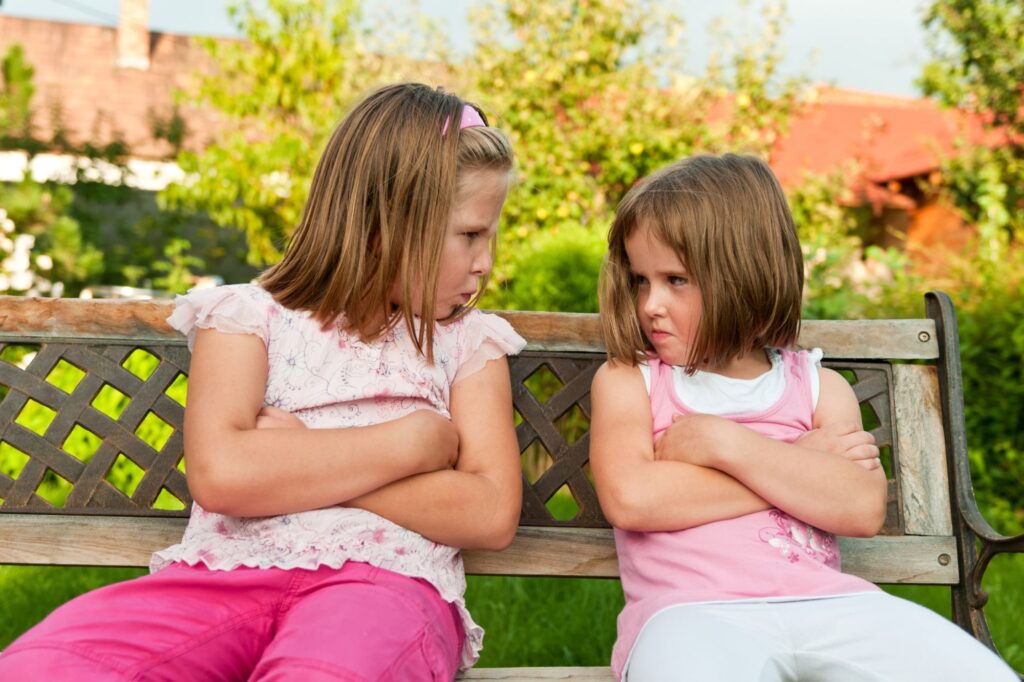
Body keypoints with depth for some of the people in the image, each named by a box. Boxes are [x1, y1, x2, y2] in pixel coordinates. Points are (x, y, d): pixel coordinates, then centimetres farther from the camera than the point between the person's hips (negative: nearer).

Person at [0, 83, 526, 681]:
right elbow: (220, 473, -9)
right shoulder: (252, 318, 10)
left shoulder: (469, 341, 15)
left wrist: (296, 466, -4)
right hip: (229, 572, 2)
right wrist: (415, 441, -4)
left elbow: (492, 514, 1)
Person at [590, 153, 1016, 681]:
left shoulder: (818, 387, 16)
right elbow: (630, 499, -9)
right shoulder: (627, 381, 11)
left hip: (824, 603, 3)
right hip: (692, 612, -2)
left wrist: (723, 441, -7)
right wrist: (796, 462, -2)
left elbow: (863, 508, -1)